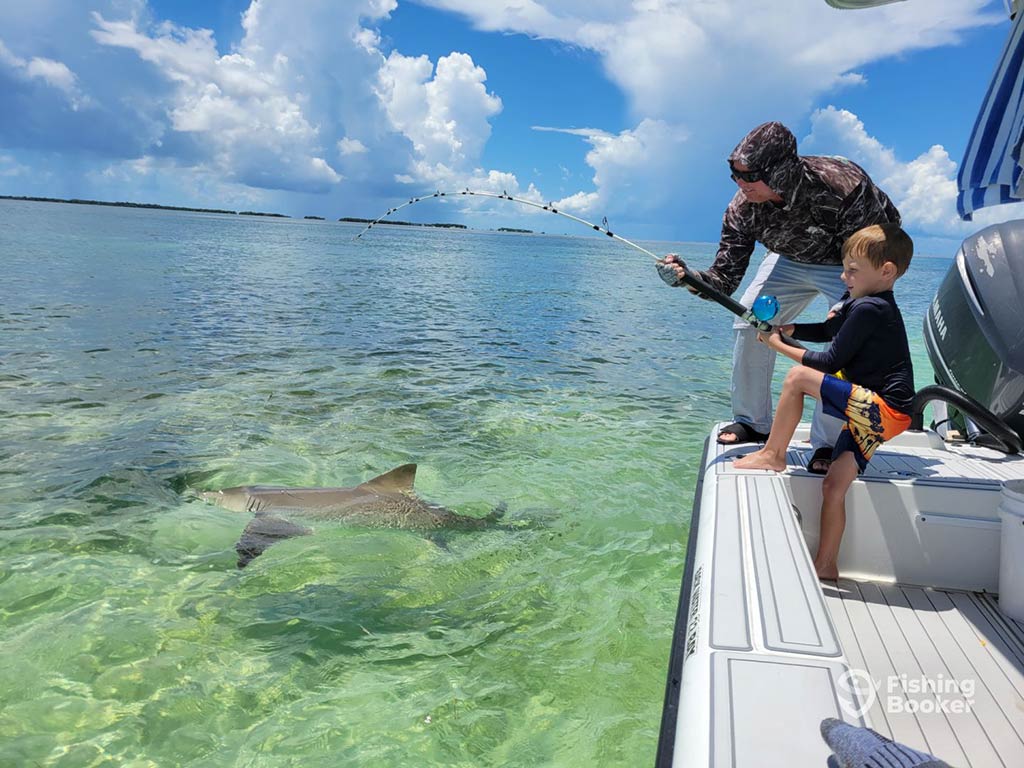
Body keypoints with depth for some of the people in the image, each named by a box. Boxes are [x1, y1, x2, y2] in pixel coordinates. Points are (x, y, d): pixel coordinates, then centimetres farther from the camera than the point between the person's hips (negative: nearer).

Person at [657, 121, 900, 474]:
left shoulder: (843, 185, -39)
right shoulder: (743, 208, -26)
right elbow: (724, 279, -23)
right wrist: (687, 277, -43)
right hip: (792, 259, 4)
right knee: (750, 323, -9)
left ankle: (828, 442, -4)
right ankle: (753, 423, 7)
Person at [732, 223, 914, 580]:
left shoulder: (869, 309, -14)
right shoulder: (863, 305, 15)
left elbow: (831, 361, -13)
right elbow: (826, 330, 26)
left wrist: (781, 346, -4)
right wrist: (785, 328, 11)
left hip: (882, 410, -10)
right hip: (873, 413, 10)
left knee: (798, 377, -20)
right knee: (834, 485, 10)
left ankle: (772, 454, -8)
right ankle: (825, 564, 19)